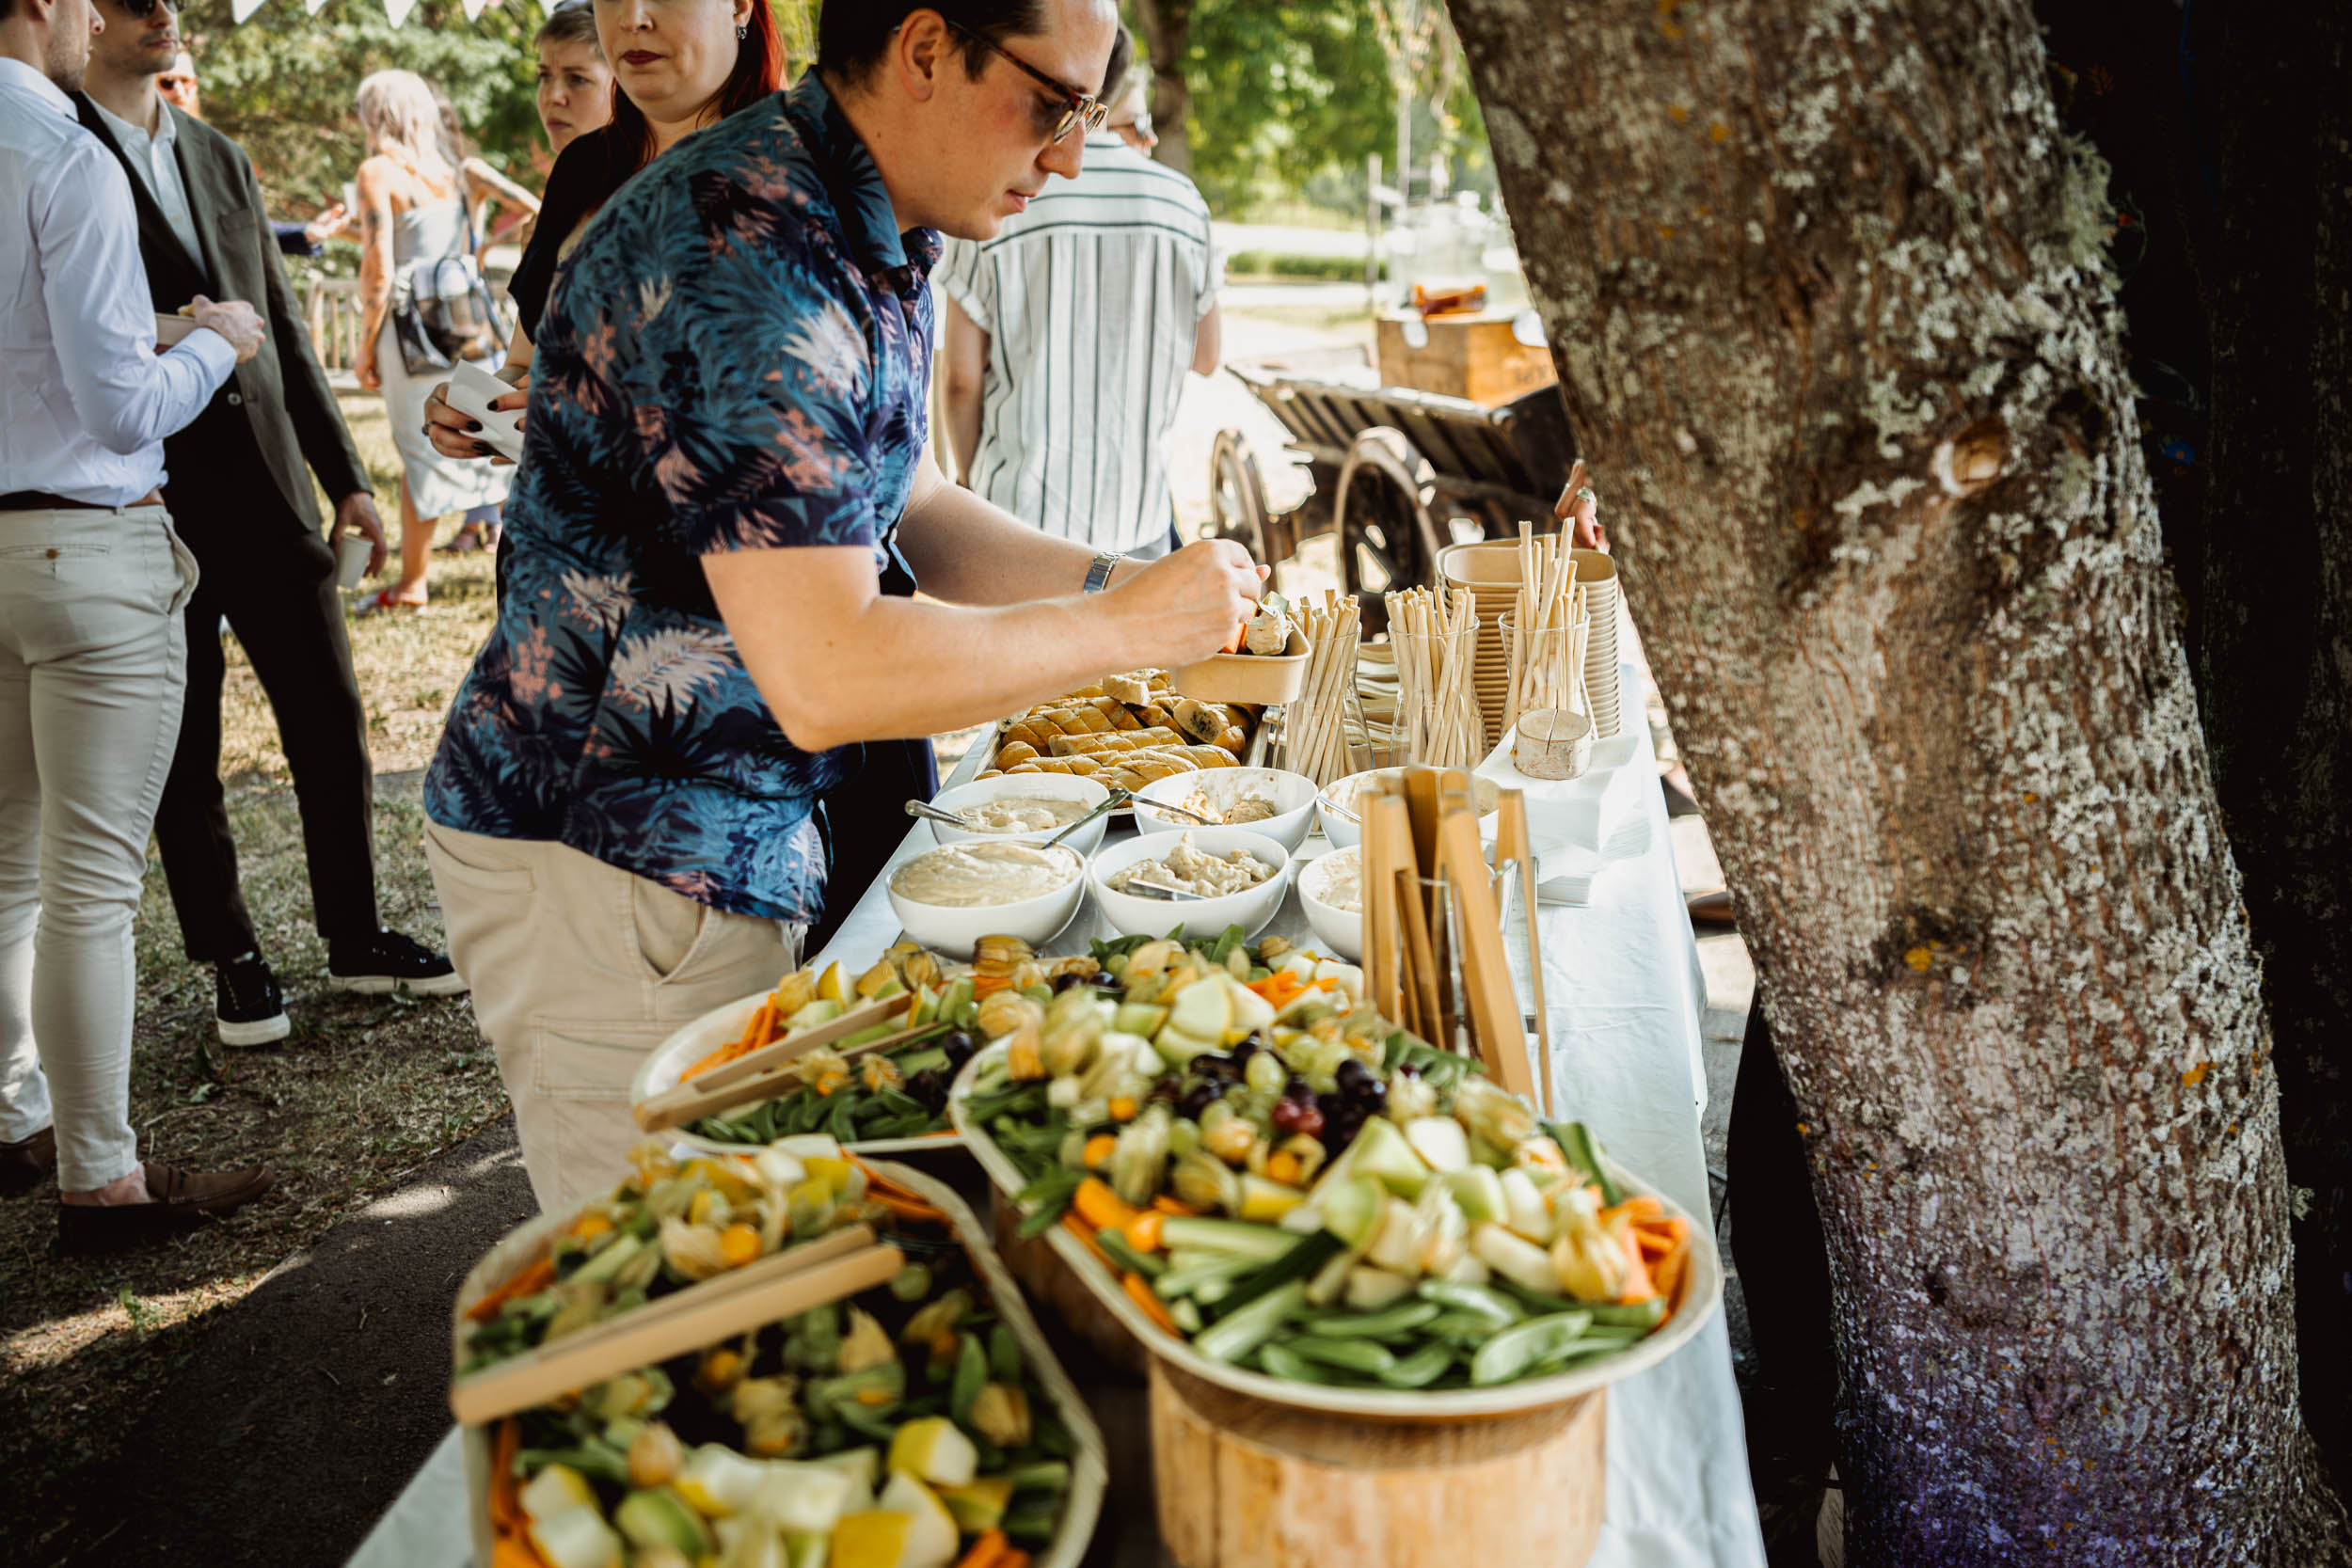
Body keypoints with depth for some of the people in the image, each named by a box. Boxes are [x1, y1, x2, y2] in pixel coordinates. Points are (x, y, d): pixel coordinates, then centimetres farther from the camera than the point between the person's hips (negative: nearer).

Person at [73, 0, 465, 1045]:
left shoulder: (222, 158, 16)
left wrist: (345, 477, 14)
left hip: (269, 495, 6)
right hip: (153, 514, -5)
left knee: (331, 720, 8)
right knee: (184, 753, 6)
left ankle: (355, 938, 22)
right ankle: (230, 960, 21)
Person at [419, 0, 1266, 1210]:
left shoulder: (871, 241, 7)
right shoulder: (753, 259, -26)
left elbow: (900, 510, 17)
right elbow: (828, 677, -30)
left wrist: (1116, 579, 3)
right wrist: (1125, 628, -19)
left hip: (732, 834, 9)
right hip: (599, 864, -9)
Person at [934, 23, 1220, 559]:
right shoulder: (1181, 201, -1)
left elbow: (962, 378, -6)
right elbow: (1204, 359, 9)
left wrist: (970, 481, 8)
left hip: (1022, 505, -2)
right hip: (1138, 511, 2)